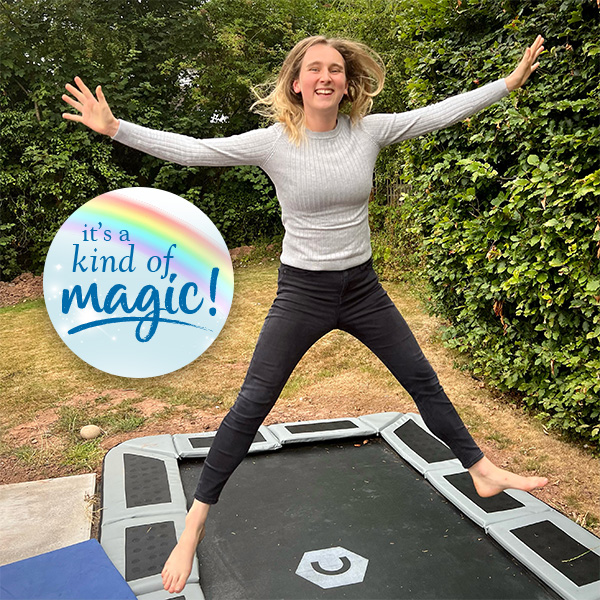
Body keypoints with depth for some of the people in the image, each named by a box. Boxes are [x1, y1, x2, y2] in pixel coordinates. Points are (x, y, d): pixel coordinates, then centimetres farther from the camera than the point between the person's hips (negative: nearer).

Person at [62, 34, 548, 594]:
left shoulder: (368, 130, -3)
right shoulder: (273, 142, -10)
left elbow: (439, 112, 3)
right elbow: (191, 150, -10)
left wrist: (509, 81, 7)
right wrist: (114, 127, -15)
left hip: (362, 287, 4)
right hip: (302, 293, -3)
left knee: (423, 380, 14)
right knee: (251, 406, -2)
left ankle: (480, 470, 37)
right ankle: (195, 522, 15)